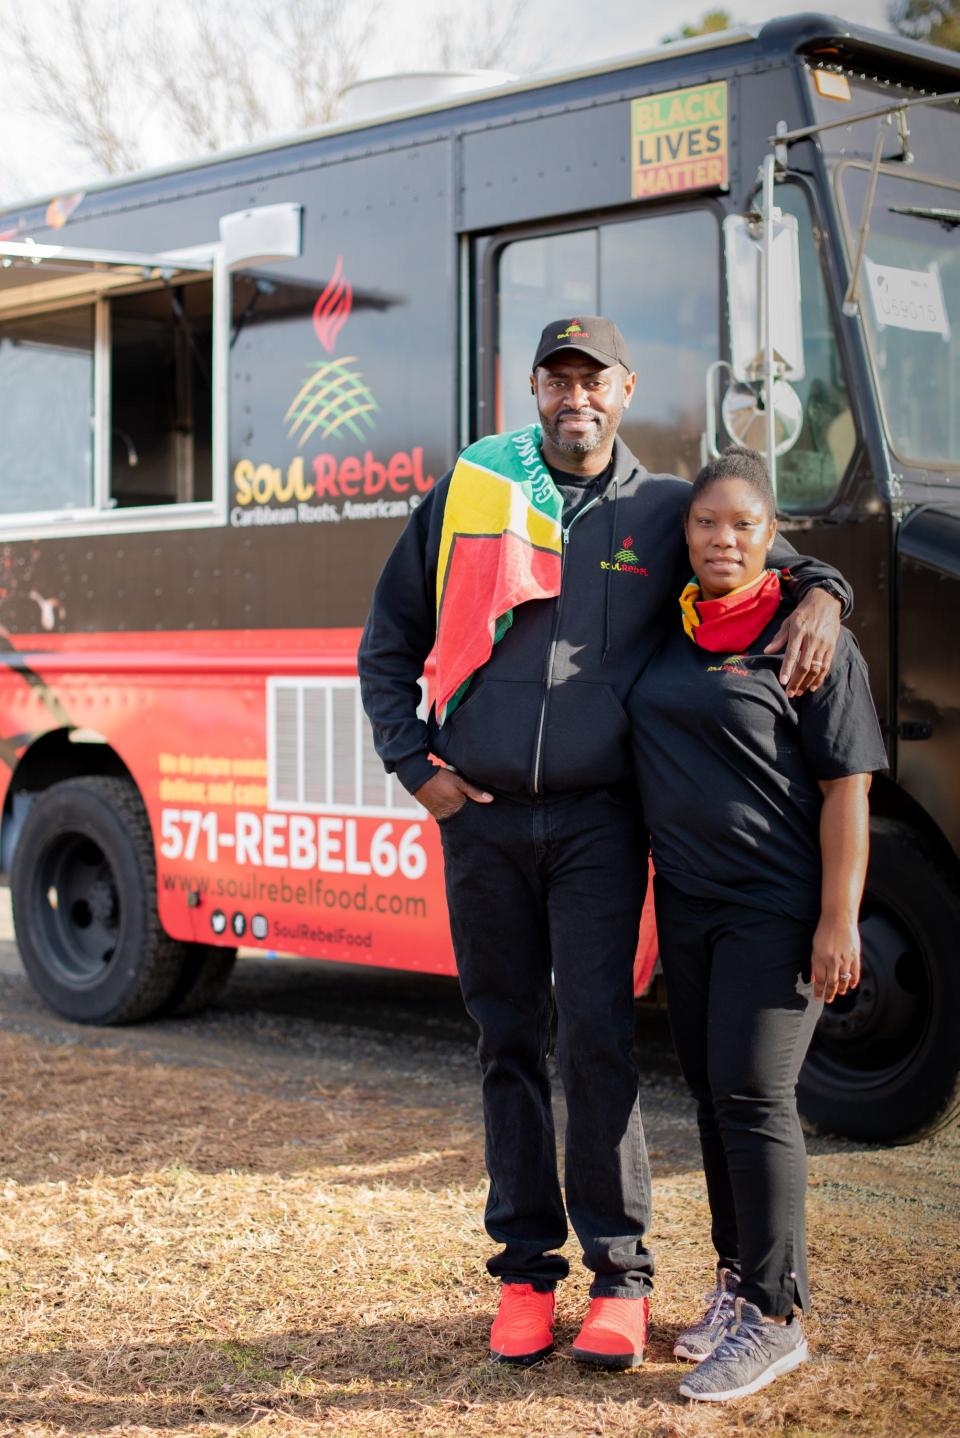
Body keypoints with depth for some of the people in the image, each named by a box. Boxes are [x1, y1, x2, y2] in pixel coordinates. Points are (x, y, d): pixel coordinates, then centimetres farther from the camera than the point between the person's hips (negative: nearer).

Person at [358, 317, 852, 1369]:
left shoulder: (664, 511, 7)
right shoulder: (465, 498, 8)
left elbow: (762, 553, 20)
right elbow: (387, 645, 14)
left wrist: (817, 595, -3)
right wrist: (416, 766, 4)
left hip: (598, 819, -1)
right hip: (481, 817, 1)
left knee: (597, 1037, -7)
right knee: (509, 1044, 7)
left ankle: (617, 1274, 4)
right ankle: (525, 1270, 17)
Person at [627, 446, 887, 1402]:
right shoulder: (666, 634, 10)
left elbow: (847, 788, -11)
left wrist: (839, 919, -16)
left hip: (777, 910, -7)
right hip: (687, 903, 7)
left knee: (753, 1097, -8)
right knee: (712, 1096, 12)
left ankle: (774, 1317, 1)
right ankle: (736, 1283, 25)